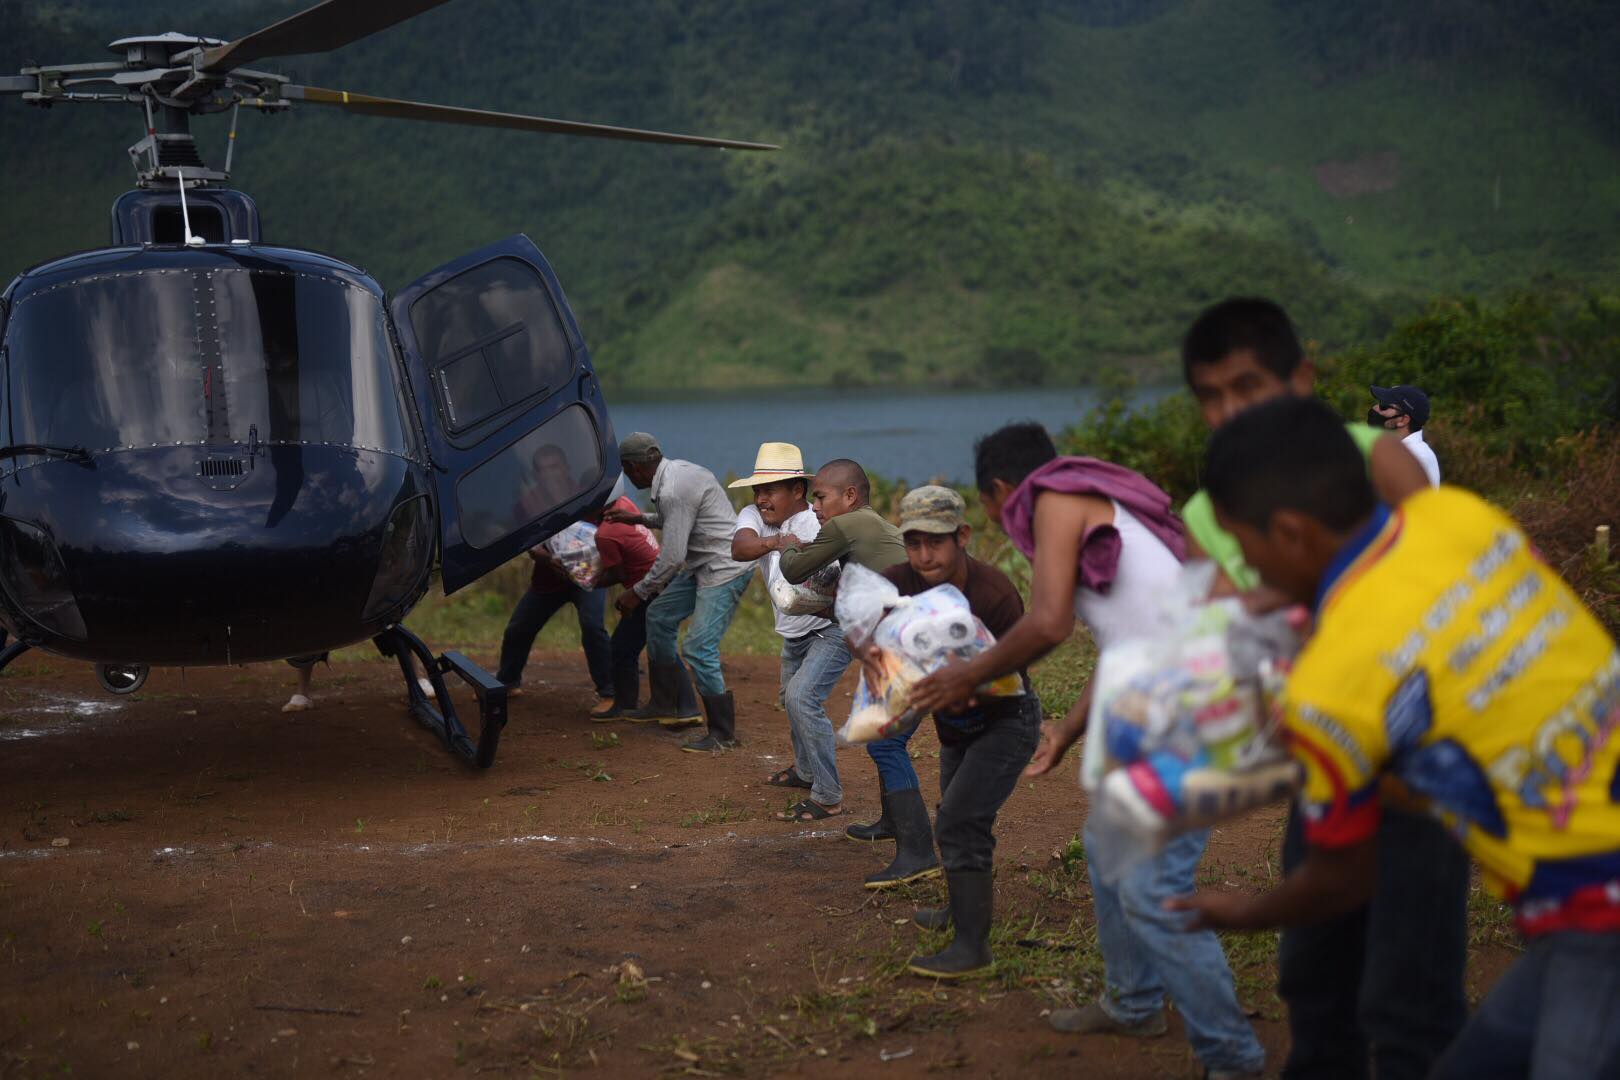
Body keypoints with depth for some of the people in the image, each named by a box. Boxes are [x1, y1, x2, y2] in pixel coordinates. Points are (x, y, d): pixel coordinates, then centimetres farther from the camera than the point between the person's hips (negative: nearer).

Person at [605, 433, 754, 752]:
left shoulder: (673, 491, -25)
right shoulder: (676, 469, 6)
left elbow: (672, 557, -24)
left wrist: (638, 592, -13)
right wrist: (640, 519, 27)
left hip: (726, 568, -11)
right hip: (703, 564, 11)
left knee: (698, 648, -14)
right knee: (659, 616, 18)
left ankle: (723, 734, -3)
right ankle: (667, 704, 27)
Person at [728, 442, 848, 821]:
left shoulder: (818, 528, -28)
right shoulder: (754, 516, -10)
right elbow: (739, 548, -34)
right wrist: (776, 542, -53)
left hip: (834, 629, -8)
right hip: (795, 633, 8)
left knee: (802, 697, -23)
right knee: (791, 698, 24)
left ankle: (828, 797, -17)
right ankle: (806, 770, 49)